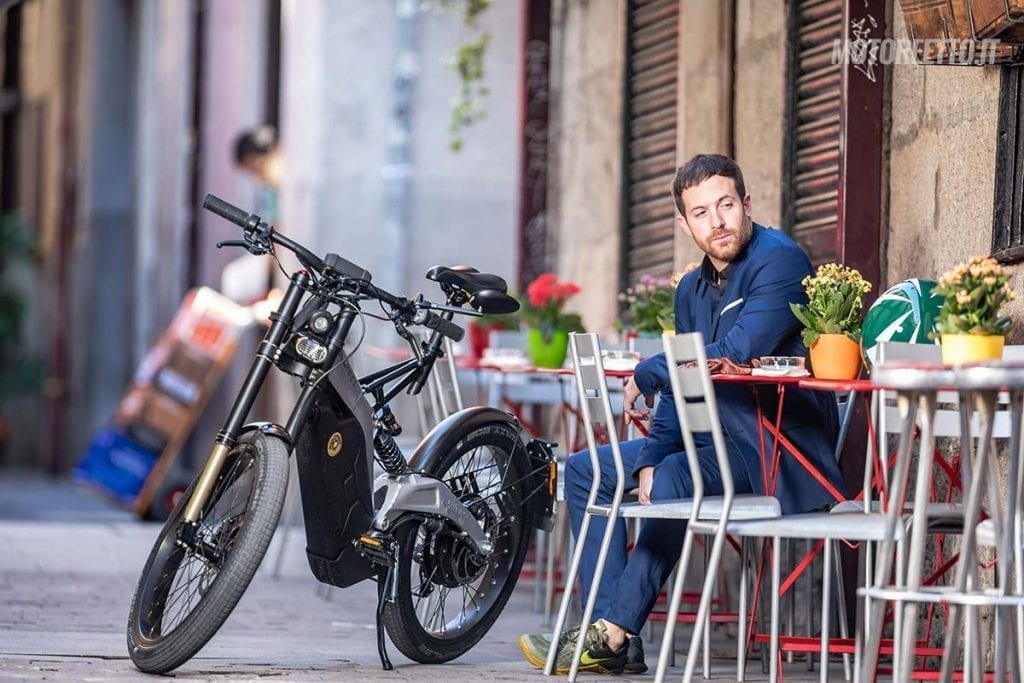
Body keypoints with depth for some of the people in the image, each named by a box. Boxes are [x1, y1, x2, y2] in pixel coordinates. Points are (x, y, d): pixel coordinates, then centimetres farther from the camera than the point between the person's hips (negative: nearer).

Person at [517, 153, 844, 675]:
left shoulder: (779, 261, -15)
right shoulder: (692, 289, 13)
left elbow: (737, 353, -26)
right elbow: (678, 392, 12)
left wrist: (645, 374, -12)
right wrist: (650, 458, -7)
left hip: (781, 449, -10)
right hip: (718, 437, 10)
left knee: (675, 478, -34)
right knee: (584, 469, 8)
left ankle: (615, 634, -22)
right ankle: (609, 628, -5)